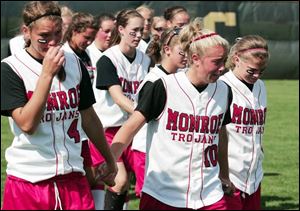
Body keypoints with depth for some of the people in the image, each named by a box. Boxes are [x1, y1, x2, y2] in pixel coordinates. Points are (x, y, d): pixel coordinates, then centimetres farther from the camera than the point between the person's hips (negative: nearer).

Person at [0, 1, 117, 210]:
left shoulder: (74, 63, 8)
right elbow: (27, 124, -18)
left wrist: (109, 159, 24)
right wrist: (47, 74, -21)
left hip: (73, 177, 4)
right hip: (29, 180, -4)